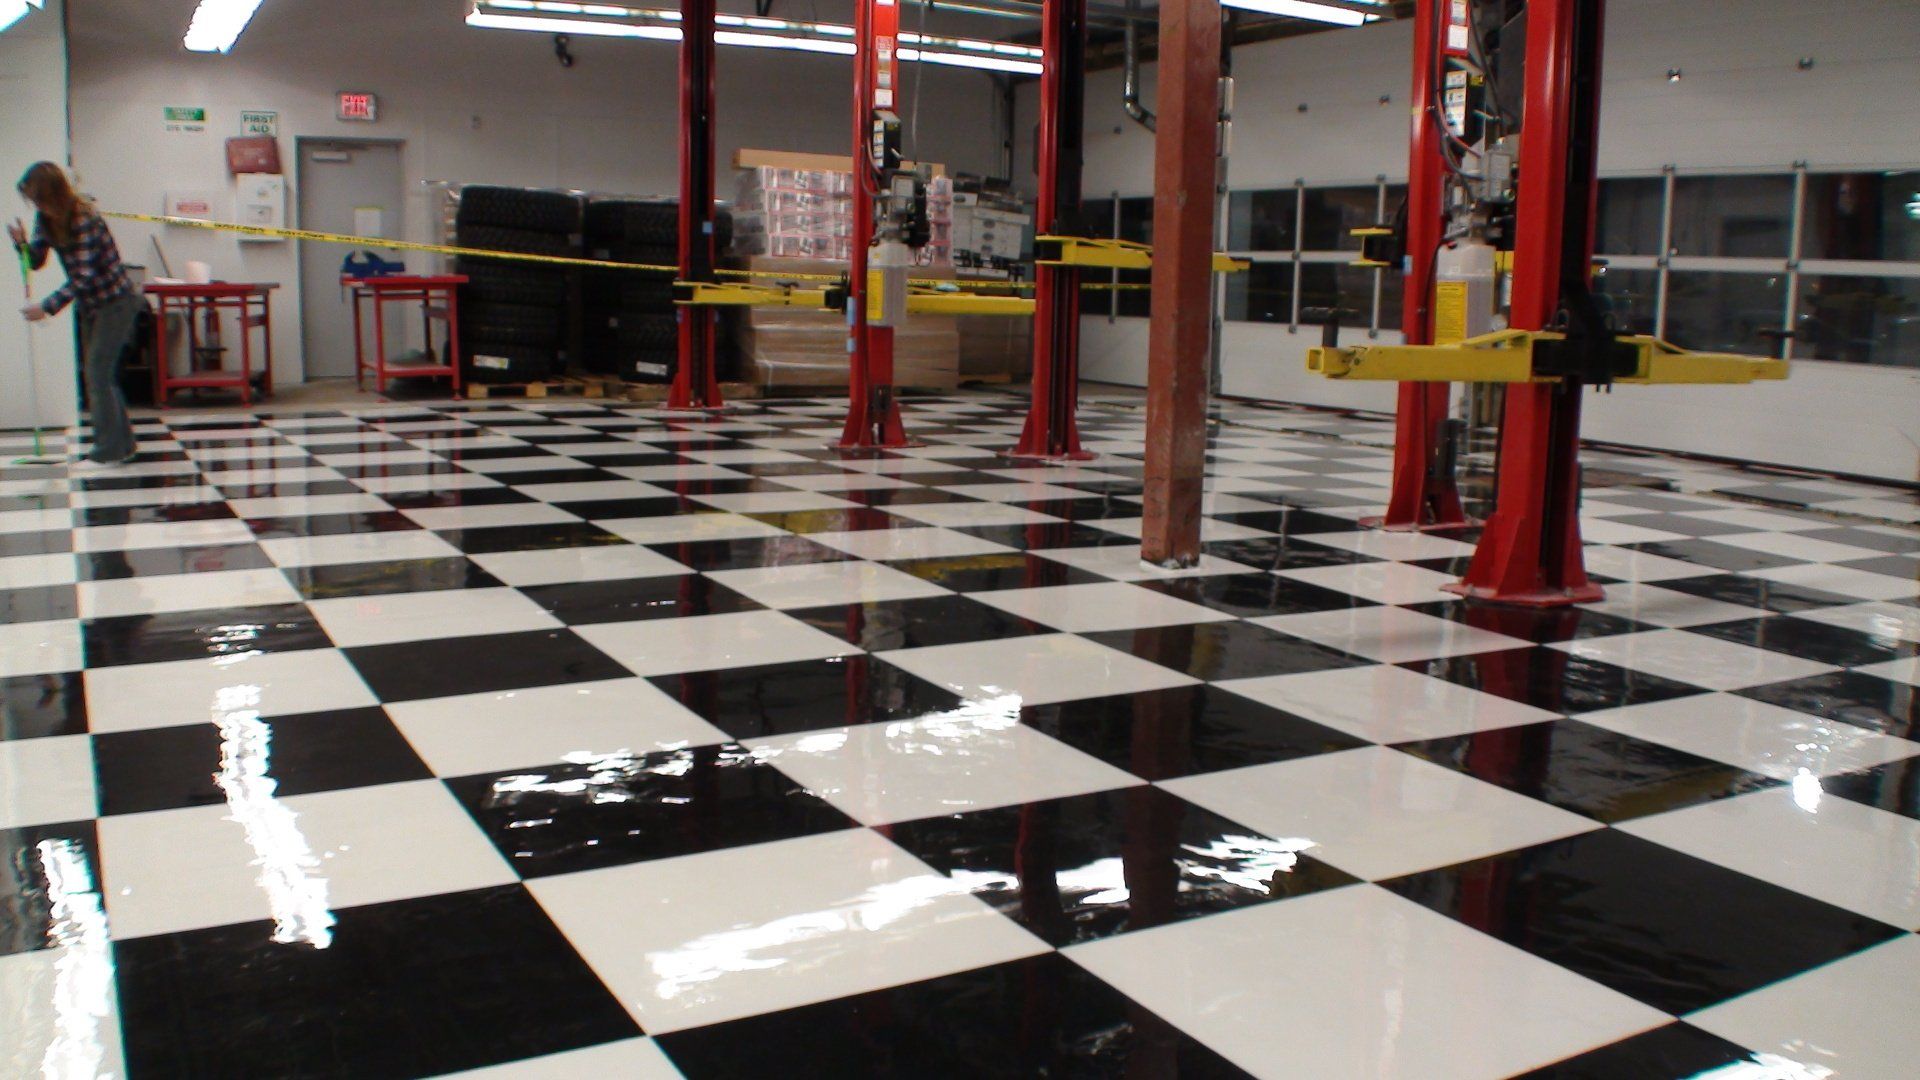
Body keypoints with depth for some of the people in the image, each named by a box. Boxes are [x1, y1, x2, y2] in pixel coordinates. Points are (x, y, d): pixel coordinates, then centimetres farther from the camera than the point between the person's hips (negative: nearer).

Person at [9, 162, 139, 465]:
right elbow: (36, 260, 4)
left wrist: (47, 308, -29)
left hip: (115, 303, -9)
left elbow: (84, 277, -27)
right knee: (100, 375, 13)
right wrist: (22, 243, -16)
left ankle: (110, 451, -4)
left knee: (97, 374, -10)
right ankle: (121, 443, 21)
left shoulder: (84, 220, -24)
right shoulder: (46, 219, 1)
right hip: (91, 305, 9)